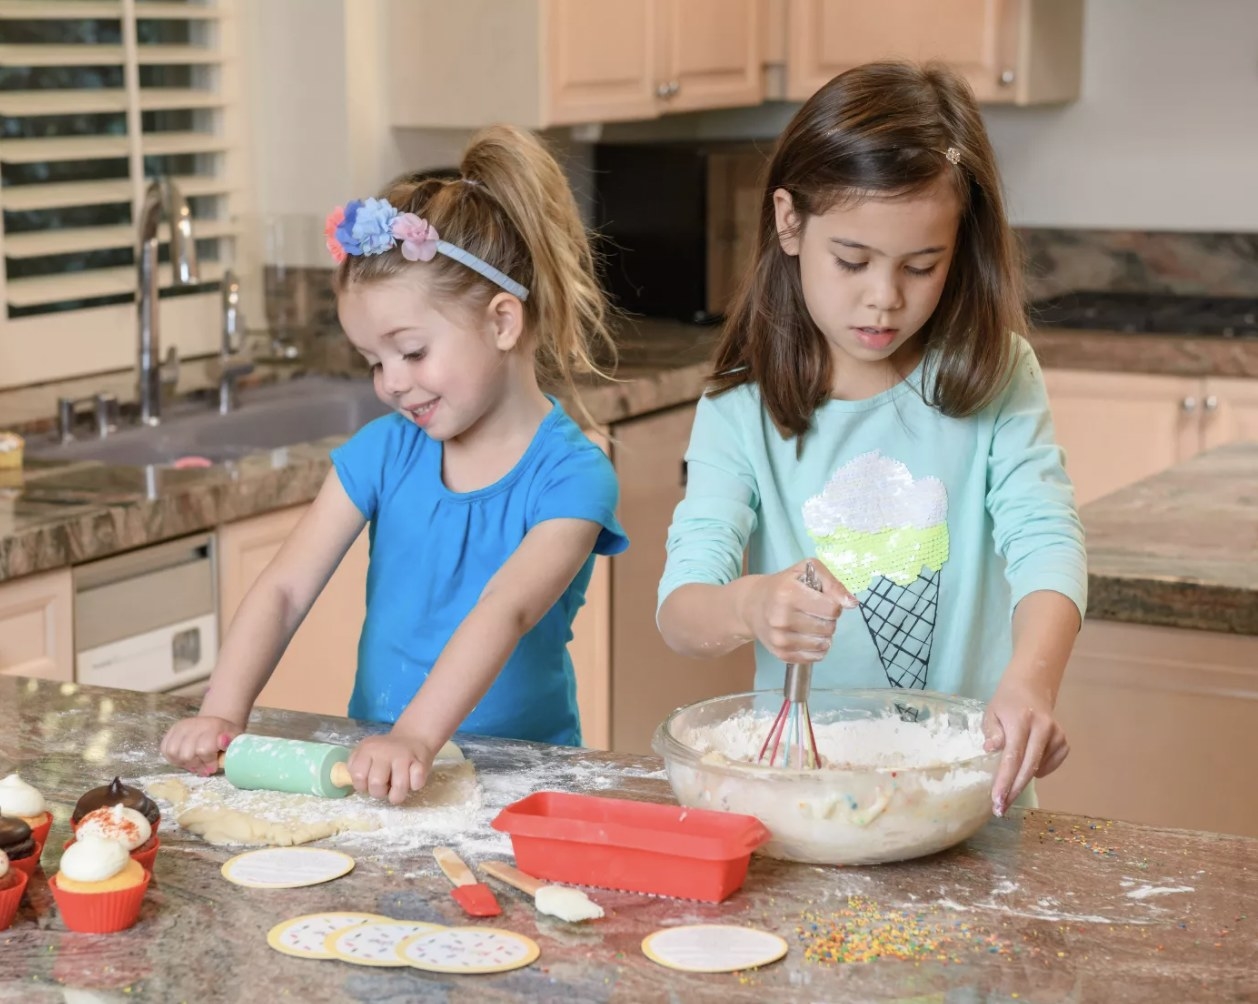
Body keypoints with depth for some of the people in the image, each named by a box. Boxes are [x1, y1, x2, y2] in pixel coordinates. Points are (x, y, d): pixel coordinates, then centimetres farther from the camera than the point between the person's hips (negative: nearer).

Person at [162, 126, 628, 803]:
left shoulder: (570, 477, -10)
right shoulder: (383, 451, 4)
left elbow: (504, 613, -26)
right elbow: (284, 589, -2)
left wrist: (417, 736, -42)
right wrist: (221, 714, -19)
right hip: (374, 758, 3)